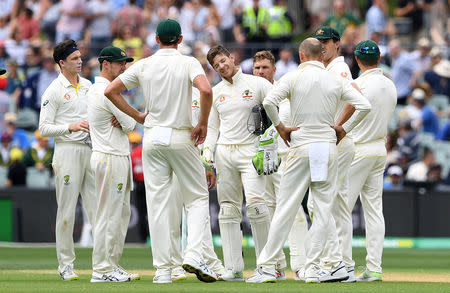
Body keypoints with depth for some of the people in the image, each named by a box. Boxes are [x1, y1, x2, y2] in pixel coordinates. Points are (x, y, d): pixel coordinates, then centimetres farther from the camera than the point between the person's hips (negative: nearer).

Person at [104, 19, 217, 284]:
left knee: (157, 202, 3)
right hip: (181, 138, -2)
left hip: (152, 138, 2)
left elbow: (111, 90, 3)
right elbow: (205, 90, -23)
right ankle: (194, 254, -11)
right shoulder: (188, 63, -5)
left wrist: (138, 115, 9)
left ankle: (163, 269, 0)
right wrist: (203, 124, -11)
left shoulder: (144, 65, 4)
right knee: (198, 196, 9)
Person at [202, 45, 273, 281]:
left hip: (250, 151, -5)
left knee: (255, 202, -20)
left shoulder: (257, 84, 1)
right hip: (223, 153, 5)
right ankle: (233, 268, 3)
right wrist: (207, 149, 2)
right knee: (228, 209, 2)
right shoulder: (215, 93, 15)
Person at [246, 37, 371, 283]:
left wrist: (280, 127, -4)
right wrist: (344, 128, 9)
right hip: (329, 149, 2)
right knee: (322, 210, 5)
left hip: (301, 149, -2)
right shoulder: (336, 81, 6)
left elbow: (269, 101, -17)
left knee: (285, 208, -2)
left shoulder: (293, 78, -2)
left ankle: (267, 267, -4)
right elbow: (364, 106, -1)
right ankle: (312, 268, 0)